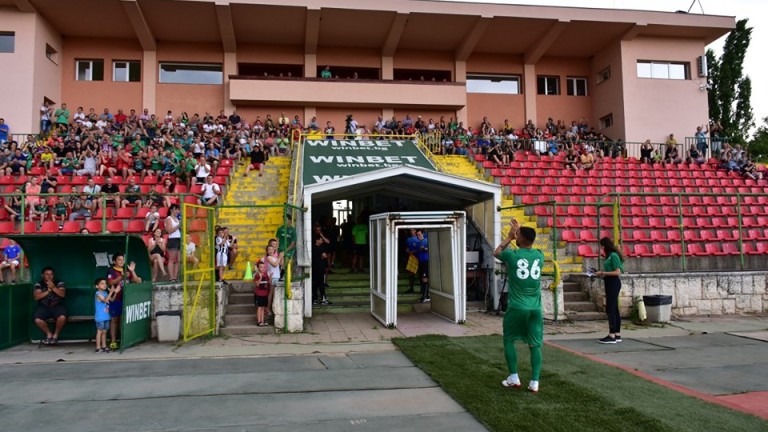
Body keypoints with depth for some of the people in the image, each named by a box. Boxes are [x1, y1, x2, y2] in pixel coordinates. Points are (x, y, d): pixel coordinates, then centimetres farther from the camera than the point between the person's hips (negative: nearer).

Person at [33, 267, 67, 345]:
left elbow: (63, 294, -10)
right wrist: (48, 290, -15)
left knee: (62, 317, -32)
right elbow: (37, 297, -8)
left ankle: (55, 334, -3)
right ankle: (49, 334, 2)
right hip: (43, 307, 1)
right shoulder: (38, 284, 5)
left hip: (57, 306, -1)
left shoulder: (59, 283, 3)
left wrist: (53, 287, -20)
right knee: (38, 320, -28)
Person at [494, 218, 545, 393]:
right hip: (535, 309, 3)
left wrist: (509, 237, 25)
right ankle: (534, 382, 7)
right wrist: (521, 231, 32)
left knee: (508, 341, 14)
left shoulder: (512, 255, -7)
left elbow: (496, 253, 17)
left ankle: (514, 379, 15)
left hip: (516, 308, -3)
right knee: (535, 345, 7)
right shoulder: (539, 256, 4)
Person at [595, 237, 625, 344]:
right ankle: (617, 335, 17)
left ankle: (612, 336, -8)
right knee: (614, 309, 12)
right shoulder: (610, 255, 15)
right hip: (610, 284, 10)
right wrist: (602, 274, 7)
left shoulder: (613, 255, -14)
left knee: (610, 309, -9)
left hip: (613, 283, -10)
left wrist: (603, 273, -15)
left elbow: (617, 272, -18)